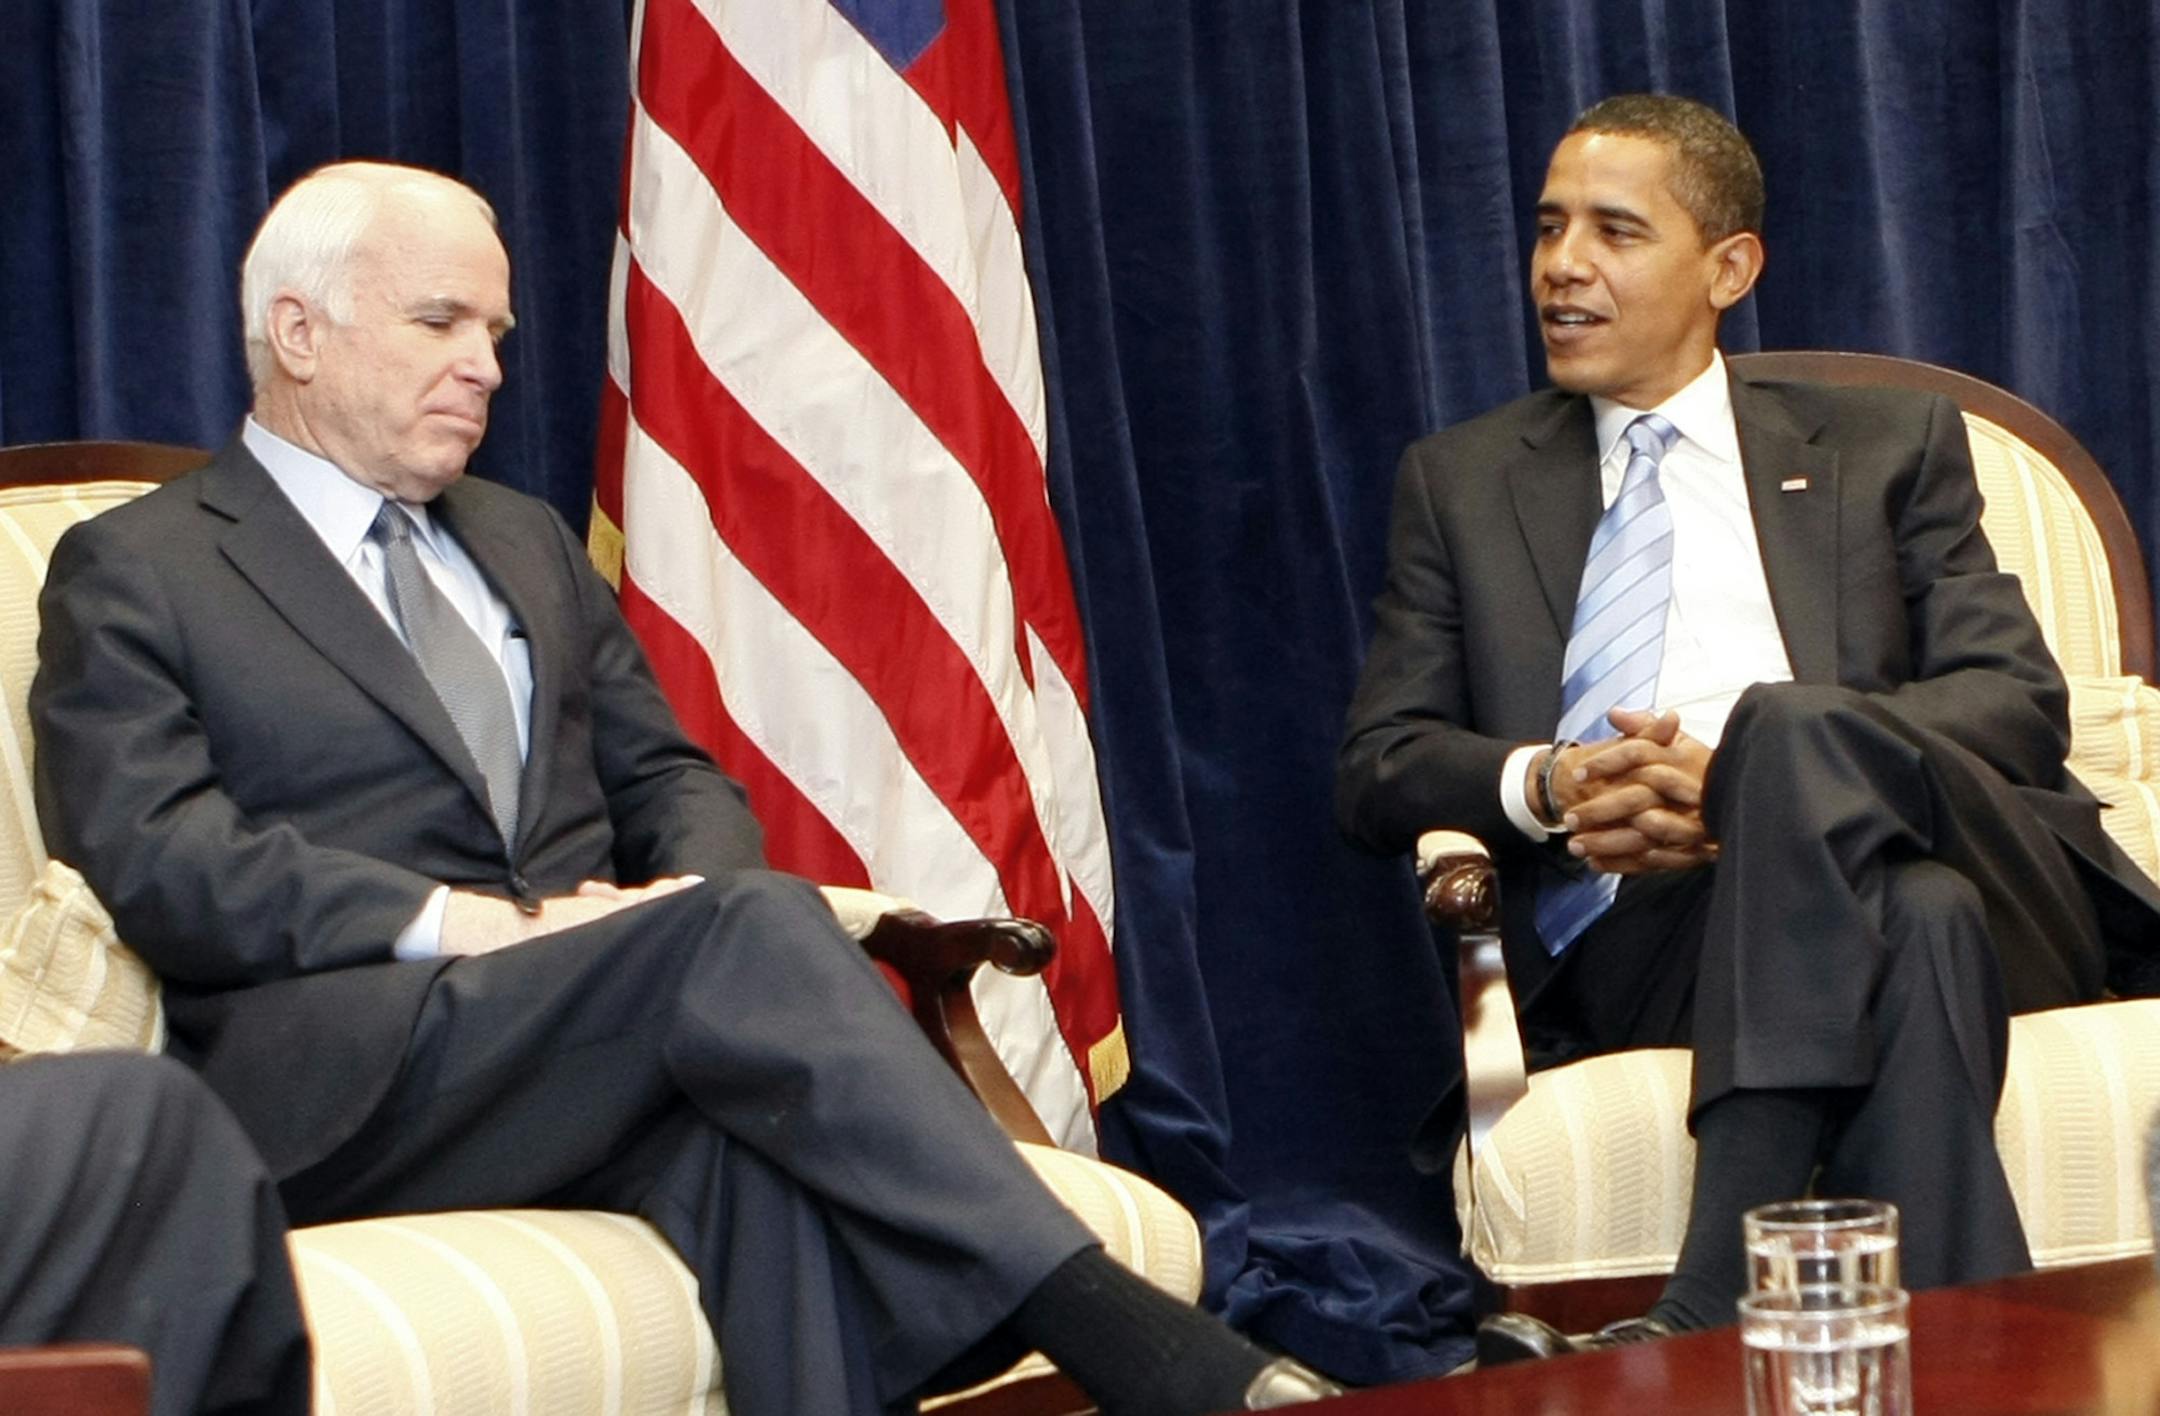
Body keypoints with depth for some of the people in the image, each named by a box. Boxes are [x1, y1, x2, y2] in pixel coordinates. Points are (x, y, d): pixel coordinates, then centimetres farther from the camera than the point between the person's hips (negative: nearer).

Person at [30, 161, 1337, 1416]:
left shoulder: (530, 546, 28)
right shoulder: (132, 575, 7)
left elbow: (670, 779, 24)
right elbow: (153, 857, -7)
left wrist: (700, 893, -3)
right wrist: (466, 923, -18)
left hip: (584, 1062, 5)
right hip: (338, 1083, -5)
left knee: (757, 1145, -34)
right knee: (747, 930, -32)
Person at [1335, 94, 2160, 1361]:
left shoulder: (1887, 445, 21)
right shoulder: (1461, 481, 24)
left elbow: (2020, 702, 6)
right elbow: (1379, 767, 16)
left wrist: (1755, 762, -13)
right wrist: (1543, 784, -10)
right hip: (1616, 919, 0)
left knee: (1790, 730, -38)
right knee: (1916, 921, -36)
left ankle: (1708, 1319, -48)